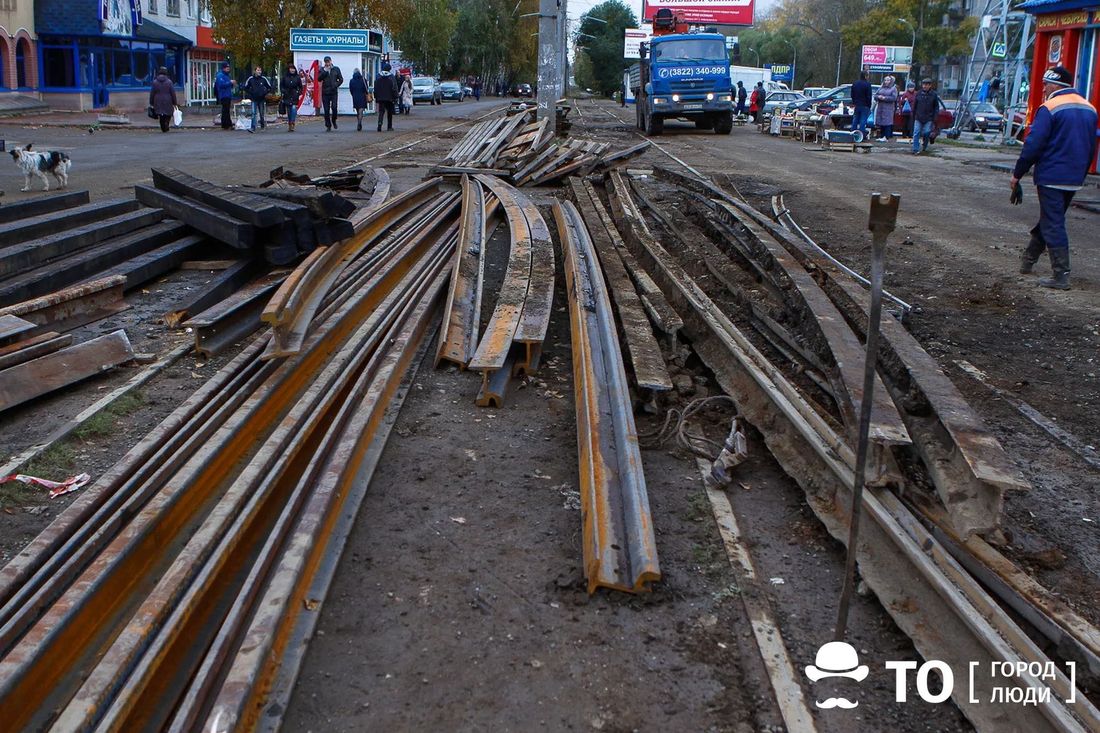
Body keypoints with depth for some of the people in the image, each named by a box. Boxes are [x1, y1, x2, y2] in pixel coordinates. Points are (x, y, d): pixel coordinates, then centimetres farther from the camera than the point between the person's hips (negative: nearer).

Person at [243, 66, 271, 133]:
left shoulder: (263, 79, -2)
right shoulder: (250, 79, -1)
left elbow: (269, 87, 8)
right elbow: (246, 88, 11)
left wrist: (265, 93, -1)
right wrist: (250, 94, 2)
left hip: (262, 99, 1)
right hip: (254, 100, -1)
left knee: (261, 113, 9)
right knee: (254, 113, -10)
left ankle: (262, 125, 29)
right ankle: (253, 128, -14)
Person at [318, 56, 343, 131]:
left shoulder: (336, 69, 8)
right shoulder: (322, 70, 7)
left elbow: (341, 79, 10)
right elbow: (319, 79, -5)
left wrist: (336, 85, -5)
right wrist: (325, 71, -12)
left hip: (334, 92, -1)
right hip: (325, 92, 1)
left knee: (334, 107, -14)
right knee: (326, 110, 0)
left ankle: (334, 121, 12)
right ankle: (328, 126, 8)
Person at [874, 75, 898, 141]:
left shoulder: (893, 89, 2)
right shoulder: (881, 88, 18)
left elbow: (894, 98, -10)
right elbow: (875, 96, 13)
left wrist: (885, 98, -16)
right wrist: (878, 97, -9)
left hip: (888, 108, -5)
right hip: (880, 108, 5)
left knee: (887, 123, -10)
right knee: (881, 122, 4)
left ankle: (886, 137, -13)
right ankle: (882, 136, 10)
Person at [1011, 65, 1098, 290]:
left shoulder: (1049, 108, -14)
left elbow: (1033, 145, -16)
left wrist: (1017, 173, -7)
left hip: (1051, 177, -7)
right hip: (1074, 180, 7)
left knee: (1053, 226, -4)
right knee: (1050, 220, 20)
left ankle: (1061, 276, -6)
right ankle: (1028, 260, 33)